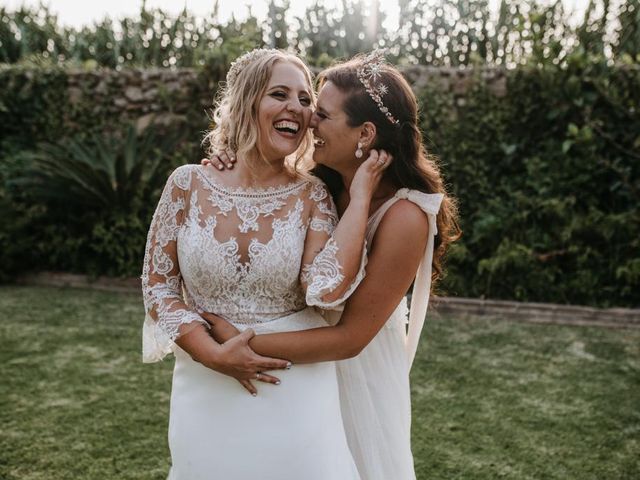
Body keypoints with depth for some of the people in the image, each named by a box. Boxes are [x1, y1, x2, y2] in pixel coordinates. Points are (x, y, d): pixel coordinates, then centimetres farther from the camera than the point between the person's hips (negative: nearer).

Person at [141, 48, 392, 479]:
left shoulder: (311, 196, -6)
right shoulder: (189, 184, -6)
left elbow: (325, 288, -21)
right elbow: (158, 283, -2)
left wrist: (360, 195, -17)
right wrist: (211, 352, -13)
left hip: (296, 390, 0)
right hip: (206, 390, 1)